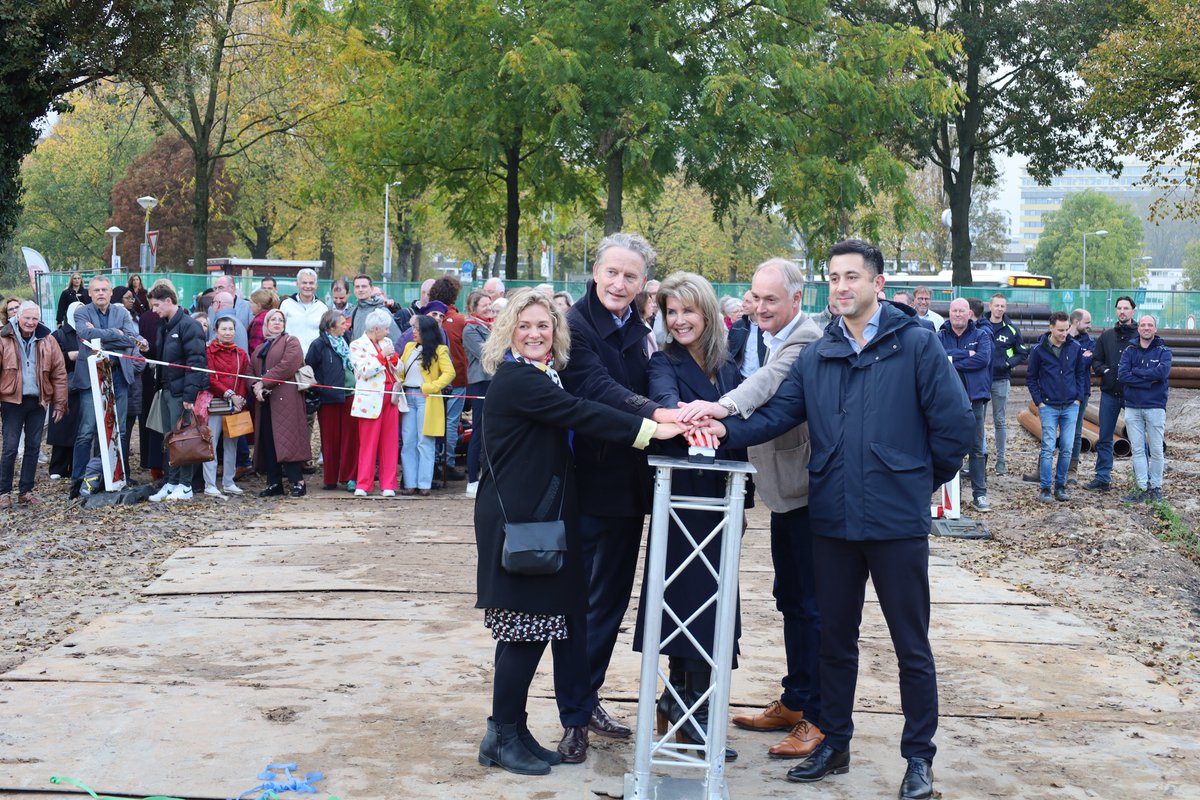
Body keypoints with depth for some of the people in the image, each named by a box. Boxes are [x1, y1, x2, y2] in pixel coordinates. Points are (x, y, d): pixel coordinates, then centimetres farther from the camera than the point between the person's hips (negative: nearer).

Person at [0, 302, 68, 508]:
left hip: (38, 402, 3)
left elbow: (59, 373, 6)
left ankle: (26, 491, 16)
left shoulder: (47, 341, 4)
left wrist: (59, 404, 2)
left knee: (33, 447, 7)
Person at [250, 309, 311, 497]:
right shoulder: (259, 350, 26)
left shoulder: (291, 342, 5)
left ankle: (297, 482, -13)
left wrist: (263, 382, -12)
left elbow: (287, 366, -10)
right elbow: (251, 371, 16)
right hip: (264, 401, 6)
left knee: (286, 440, -14)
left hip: (285, 399, -6)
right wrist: (256, 387, -7)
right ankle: (273, 483, 7)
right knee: (267, 443, 3)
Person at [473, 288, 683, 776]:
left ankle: (510, 732, 18)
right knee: (525, 628, -4)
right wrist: (649, 430, -24)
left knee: (534, 623, 10)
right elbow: (580, 413, -22)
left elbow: (574, 418, 11)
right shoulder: (515, 379, -14)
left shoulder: (542, 377, 17)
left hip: (543, 517, 9)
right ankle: (504, 735, 7)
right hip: (517, 520, -9)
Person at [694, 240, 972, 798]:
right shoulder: (816, 356, 9)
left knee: (912, 647, 5)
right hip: (832, 520, 5)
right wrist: (728, 429, -18)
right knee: (836, 640, 15)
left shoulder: (916, 345, -5)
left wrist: (919, 481, 3)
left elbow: (955, 425, -6)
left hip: (897, 522, -4)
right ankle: (834, 745, 30)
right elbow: (776, 415, 0)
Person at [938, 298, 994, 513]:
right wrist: (965, 355, -16)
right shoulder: (941, 336, 5)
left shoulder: (981, 335, 3)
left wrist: (951, 361, -14)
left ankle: (979, 494, 5)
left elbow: (983, 359, -15)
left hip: (975, 398, -1)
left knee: (977, 448, 1)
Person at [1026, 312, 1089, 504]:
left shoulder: (1075, 348, 2)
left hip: (1071, 407, 3)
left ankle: (1060, 486, 14)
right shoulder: (1039, 350, -4)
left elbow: (1081, 374, 11)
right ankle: (1044, 488, 1)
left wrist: (1079, 398, 3)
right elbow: (1031, 378, 3)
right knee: (1048, 448, -5)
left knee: (1067, 449, 4)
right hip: (1049, 407, -2)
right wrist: (1039, 402, -3)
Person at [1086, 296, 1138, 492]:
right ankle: (1103, 478, 14)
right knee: (1104, 438, 7)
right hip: (1109, 393, 4)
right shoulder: (1106, 336, 11)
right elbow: (1096, 361, 12)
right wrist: (1105, 371, -6)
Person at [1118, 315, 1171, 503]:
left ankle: (1156, 487, 12)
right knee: (1138, 450, 3)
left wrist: (1136, 371, -10)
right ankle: (1143, 488, 7)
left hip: (1155, 407, -2)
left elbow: (1163, 372, -17)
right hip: (1132, 408, 2)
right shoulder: (1129, 351, 7)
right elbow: (1122, 375, -8)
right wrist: (1149, 380, -14)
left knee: (1156, 450, 2)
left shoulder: (1164, 351, 2)